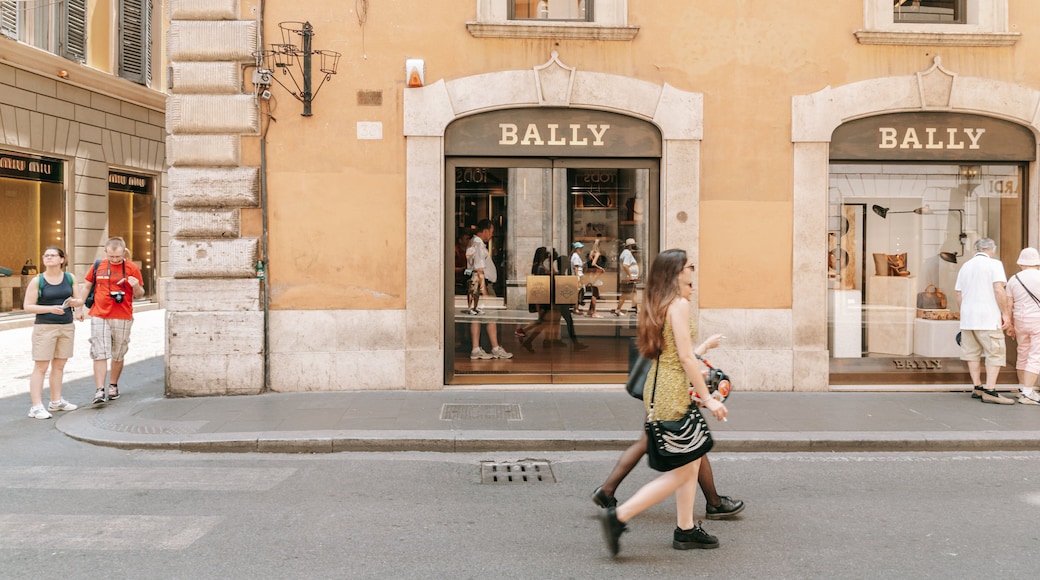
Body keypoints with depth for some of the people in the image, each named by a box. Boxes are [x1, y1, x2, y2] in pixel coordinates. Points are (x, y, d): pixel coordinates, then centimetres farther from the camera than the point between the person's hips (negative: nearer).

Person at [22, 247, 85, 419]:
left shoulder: (70, 278, 5)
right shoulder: (37, 281, -5)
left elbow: (80, 300, 11)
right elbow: (27, 306, -7)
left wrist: (75, 302, -13)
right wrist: (50, 308, -20)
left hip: (67, 327, 4)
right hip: (45, 327, -4)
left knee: (59, 365, 11)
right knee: (40, 367, -5)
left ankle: (56, 401, 22)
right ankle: (36, 406, -6)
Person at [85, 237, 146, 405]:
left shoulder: (132, 268, -1)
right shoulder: (98, 266, 4)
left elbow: (139, 294, 3)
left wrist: (136, 287, -19)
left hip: (122, 318, 0)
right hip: (99, 316, 1)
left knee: (118, 355, 10)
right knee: (99, 354, -7)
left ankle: (113, 386, 28)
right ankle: (99, 391, -8)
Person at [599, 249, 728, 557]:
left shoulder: (658, 305, 14)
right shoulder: (679, 304, -13)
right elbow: (686, 356, -17)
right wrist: (708, 398, -14)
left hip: (658, 388, 10)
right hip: (672, 392, -9)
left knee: (692, 460, 16)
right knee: (682, 470, -3)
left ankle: (685, 529, 22)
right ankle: (618, 516, -3)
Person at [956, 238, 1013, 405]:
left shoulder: (965, 266, 15)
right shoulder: (994, 264, -3)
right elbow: (999, 290, -13)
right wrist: (1005, 314, -8)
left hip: (967, 317, 6)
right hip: (988, 317, -6)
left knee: (972, 353, 11)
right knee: (995, 353, -3)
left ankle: (977, 388, 12)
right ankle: (990, 390, -10)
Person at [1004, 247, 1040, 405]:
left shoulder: (1013, 279, 2)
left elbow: (1008, 305, 2)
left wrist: (1010, 325, 9)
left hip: (1020, 321, 4)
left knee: (1023, 355, 17)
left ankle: (1022, 388, 26)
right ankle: (1027, 393, -10)